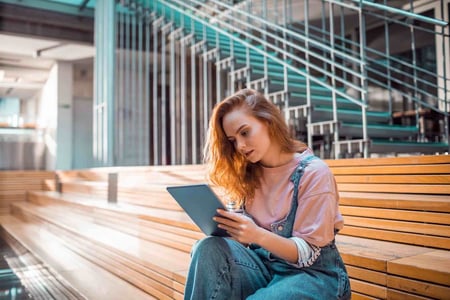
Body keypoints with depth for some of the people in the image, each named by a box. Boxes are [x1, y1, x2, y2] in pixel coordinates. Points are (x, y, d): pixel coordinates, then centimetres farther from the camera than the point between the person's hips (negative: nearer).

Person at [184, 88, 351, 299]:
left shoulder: (314, 172, -12)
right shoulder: (250, 174, 5)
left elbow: (309, 254, -13)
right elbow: (248, 237, 6)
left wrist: (259, 235, -30)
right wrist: (229, 227, -16)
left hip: (314, 275, -4)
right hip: (264, 267, 5)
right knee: (208, 249, -26)